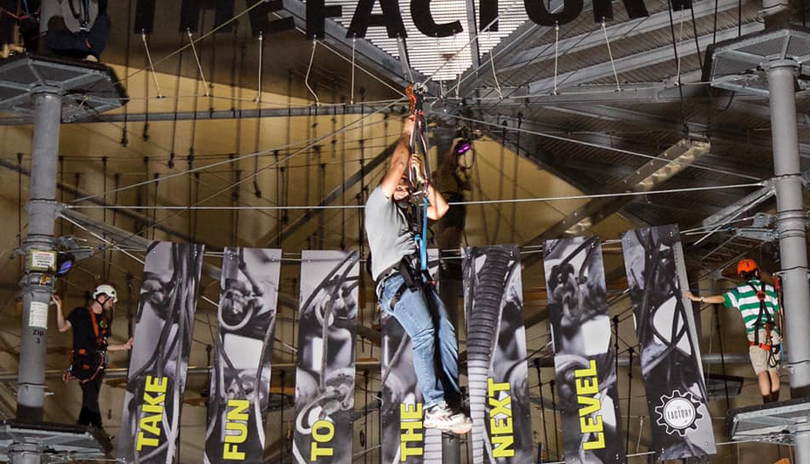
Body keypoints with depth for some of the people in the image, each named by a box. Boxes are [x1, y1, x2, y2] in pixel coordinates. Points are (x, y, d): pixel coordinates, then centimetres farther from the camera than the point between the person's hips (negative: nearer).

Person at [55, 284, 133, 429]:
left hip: (98, 366, 7)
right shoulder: (81, 313, 2)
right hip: (83, 362, -7)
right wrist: (59, 307, -16)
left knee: (89, 401, 6)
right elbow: (62, 327, -7)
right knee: (91, 401, -16)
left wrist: (124, 346, 19)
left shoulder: (104, 321, 21)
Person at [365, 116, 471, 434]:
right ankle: (435, 407, -35)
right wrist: (407, 133, 21)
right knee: (425, 332, -27)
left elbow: (440, 209, 31)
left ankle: (451, 405, -24)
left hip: (419, 277, 7)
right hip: (394, 278, -7)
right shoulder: (379, 203, 16)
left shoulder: (410, 213, 36)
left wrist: (421, 177, 31)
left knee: (446, 332, -17)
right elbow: (398, 162, 9)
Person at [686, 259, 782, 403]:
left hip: (756, 334, -3)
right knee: (773, 371, 8)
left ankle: (768, 405, -16)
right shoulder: (770, 289, 13)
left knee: (762, 372, -7)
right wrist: (780, 334, 21)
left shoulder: (740, 291, 3)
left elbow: (721, 298, -8)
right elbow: (778, 312, 14)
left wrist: (697, 298, -5)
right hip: (773, 333, 3)